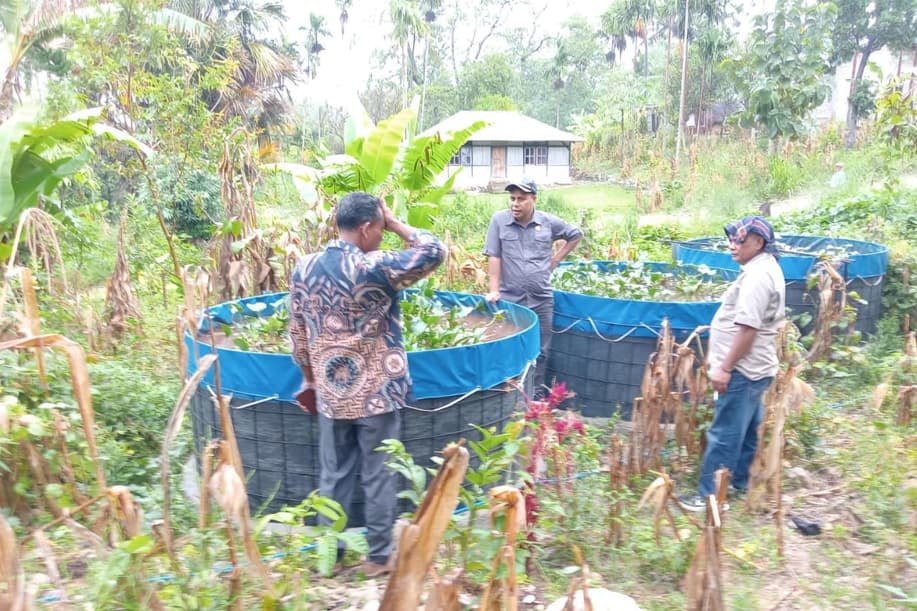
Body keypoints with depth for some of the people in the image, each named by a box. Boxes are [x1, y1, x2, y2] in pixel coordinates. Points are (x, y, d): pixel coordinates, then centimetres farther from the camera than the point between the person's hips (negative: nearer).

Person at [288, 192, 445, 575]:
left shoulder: (304, 268, 1)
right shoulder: (374, 268, -18)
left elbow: (298, 332, 7)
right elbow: (434, 251, -15)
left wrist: (309, 377, 19)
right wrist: (395, 224, -4)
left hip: (330, 393, 5)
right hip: (377, 392, -5)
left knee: (333, 475, 16)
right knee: (378, 476, 9)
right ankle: (379, 556, 22)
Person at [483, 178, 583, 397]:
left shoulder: (549, 222, 1)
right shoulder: (499, 220, -3)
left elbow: (576, 235, 18)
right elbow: (494, 257, -5)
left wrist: (555, 260, 11)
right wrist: (494, 290, -9)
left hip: (541, 300, 2)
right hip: (509, 299, -2)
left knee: (540, 352, 10)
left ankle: (536, 397, 24)